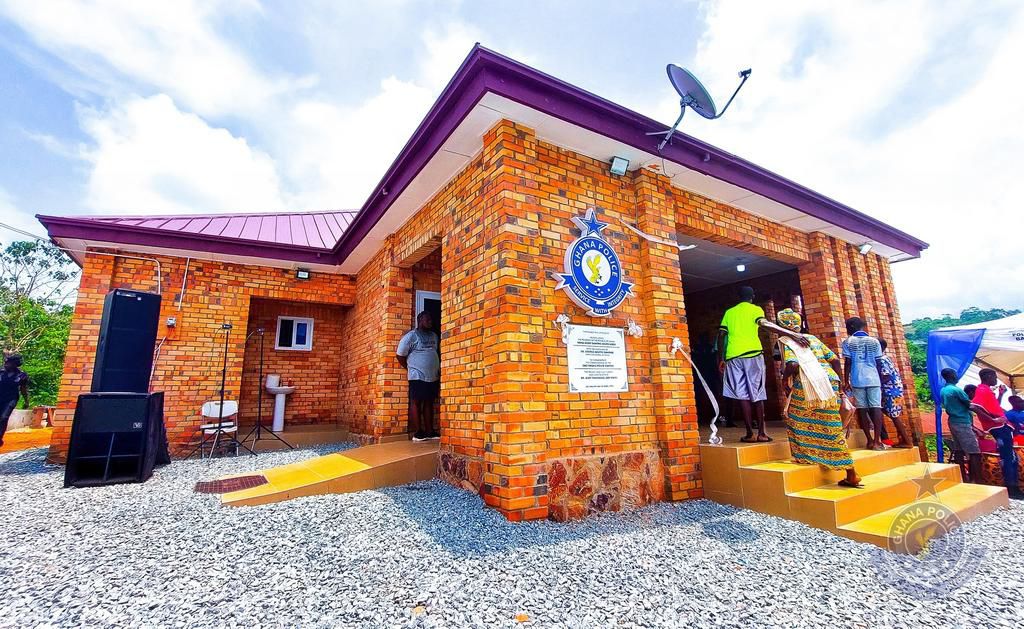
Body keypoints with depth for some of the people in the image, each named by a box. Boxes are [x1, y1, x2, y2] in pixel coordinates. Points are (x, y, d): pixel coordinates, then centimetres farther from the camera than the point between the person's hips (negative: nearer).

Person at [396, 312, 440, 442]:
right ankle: (418, 432, 3)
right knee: (416, 403, 0)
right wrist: (411, 368, 0)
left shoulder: (434, 336, 14)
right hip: (418, 376, -6)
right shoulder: (411, 336, -5)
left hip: (433, 376, 6)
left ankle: (429, 431, 14)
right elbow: (400, 355, -3)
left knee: (429, 403, 9)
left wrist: (438, 369, 12)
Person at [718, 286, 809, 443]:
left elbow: (721, 335, 10)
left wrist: (721, 359, 15)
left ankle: (750, 433, 0)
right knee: (757, 394, 6)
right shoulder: (755, 309, 7)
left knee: (742, 395, 1)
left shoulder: (729, 312, 17)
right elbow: (764, 323, -15)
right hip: (752, 354, -2)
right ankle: (761, 433, 6)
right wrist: (792, 334, -21)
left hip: (733, 356, 2)